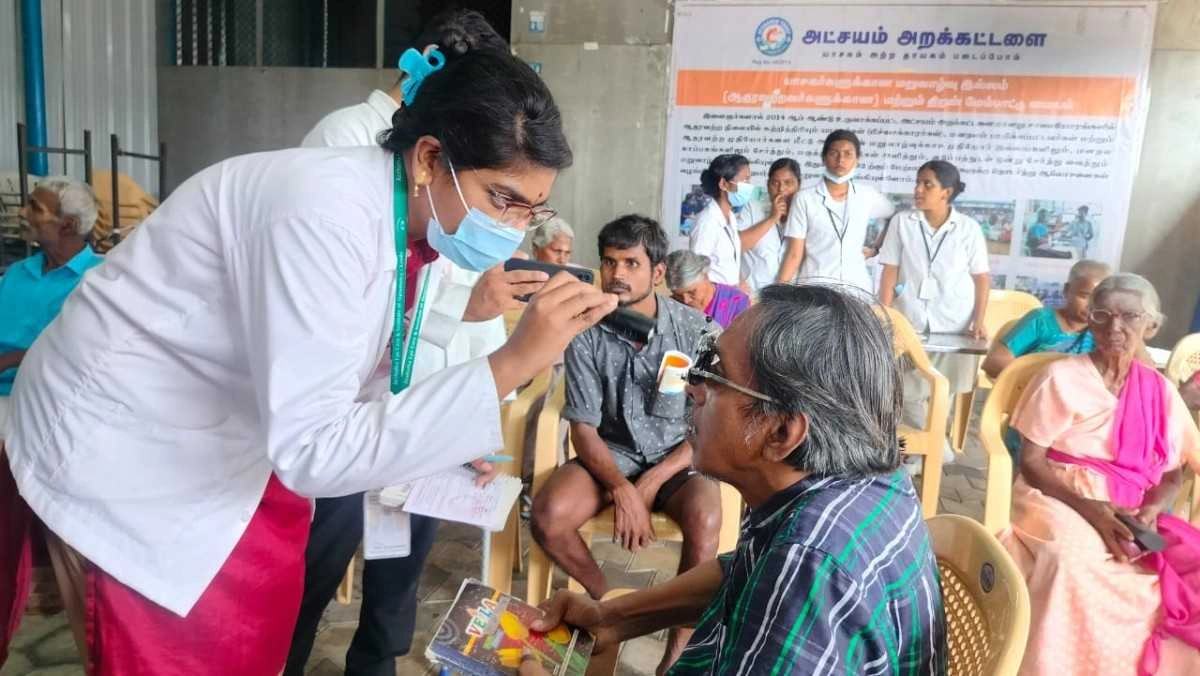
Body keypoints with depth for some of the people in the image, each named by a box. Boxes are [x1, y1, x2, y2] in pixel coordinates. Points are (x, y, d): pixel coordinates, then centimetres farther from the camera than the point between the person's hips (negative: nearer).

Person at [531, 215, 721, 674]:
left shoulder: (694, 329, -12)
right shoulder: (587, 333, -10)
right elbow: (583, 429, -8)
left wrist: (651, 483, -17)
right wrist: (622, 489, -24)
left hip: (677, 458, -1)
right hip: (609, 454, 2)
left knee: (704, 522, -33)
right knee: (548, 518, -24)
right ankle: (605, 598, 7)